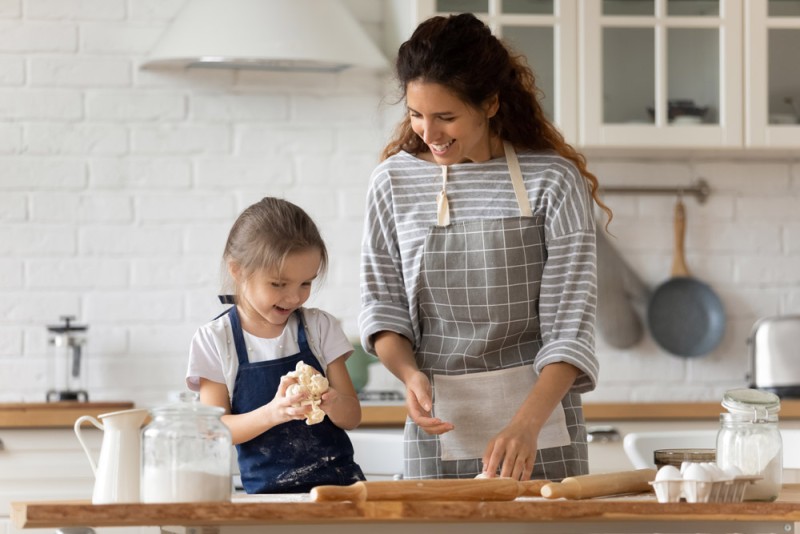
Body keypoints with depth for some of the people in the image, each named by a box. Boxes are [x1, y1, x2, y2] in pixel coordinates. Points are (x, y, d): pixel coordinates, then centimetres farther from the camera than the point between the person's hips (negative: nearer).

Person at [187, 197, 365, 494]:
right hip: (266, 489, -3)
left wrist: (333, 402, -15)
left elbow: (352, 419, 8)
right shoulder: (214, 341, 2)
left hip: (337, 480, 3)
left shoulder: (319, 328, 9)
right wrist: (271, 414, -20)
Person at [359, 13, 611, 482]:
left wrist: (525, 425, -25)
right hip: (440, 426, 2)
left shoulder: (552, 180, -8)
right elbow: (382, 306, 8)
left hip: (539, 414, -2)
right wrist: (411, 373, -13)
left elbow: (571, 323, -12)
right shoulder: (394, 182, 2)